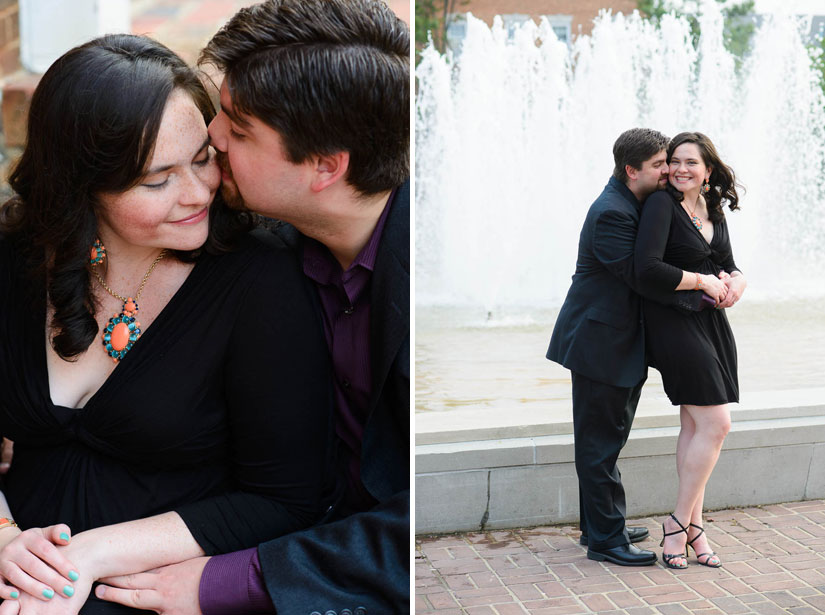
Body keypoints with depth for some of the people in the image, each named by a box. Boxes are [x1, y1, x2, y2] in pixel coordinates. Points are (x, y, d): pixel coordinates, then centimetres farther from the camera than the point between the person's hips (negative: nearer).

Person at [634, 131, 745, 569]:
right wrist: (703, 281, -15)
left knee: (695, 426, 9)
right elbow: (648, 269, -23)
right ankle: (681, 524, 3)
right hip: (675, 324, -8)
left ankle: (690, 526, 17)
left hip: (712, 323, 8)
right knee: (715, 424, -9)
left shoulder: (713, 211, 13)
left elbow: (728, 266, 18)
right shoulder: (661, 204, -11)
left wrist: (736, 283, -6)